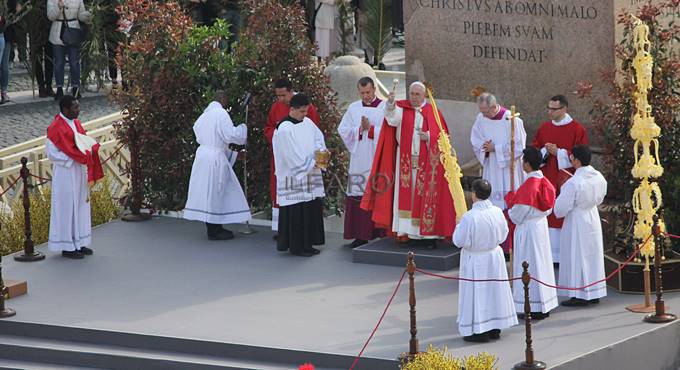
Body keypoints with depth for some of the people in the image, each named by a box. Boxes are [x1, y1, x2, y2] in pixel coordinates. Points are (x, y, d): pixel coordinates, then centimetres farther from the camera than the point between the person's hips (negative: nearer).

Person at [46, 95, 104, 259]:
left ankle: (79, 243, 19)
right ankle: (67, 247, 4)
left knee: (80, 206, 12)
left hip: (79, 172, 8)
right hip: (65, 173, -8)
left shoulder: (75, 123, 10)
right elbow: (51, 153, -17)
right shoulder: (56, 128, -16)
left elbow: (85, 142, 19)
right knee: (67, 207, -2)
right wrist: (77, 158, -18)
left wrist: (90, 150, -5)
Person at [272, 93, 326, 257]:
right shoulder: (284, 129, -15)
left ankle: (307, 244, 18)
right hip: (294, 177, -8)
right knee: (296, 212, -4)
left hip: (310, 175, 8)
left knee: (312, 209, 9)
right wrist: (312, 164, -14)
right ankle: (296, 246, 3)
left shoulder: (307, 122, 8)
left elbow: (319, 138, 11)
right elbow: (293, 156, -17)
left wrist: (320, 151, -10)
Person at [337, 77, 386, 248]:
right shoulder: (353, 108, 11)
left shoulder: (385, 108, 0)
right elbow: (343, 130, 6)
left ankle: (380, 233, 2)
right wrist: (360, 129, -8)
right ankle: (361, 235, 3)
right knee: (358, 196, 0)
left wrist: (370, 128, -15)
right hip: (359, 160, 3)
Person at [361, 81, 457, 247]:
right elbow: (392, 118, -17)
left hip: (426, 162, -1)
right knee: (407, 195, 0)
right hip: (405, 162, 1)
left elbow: (442, 136, 6)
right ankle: (412, 233, 3)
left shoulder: (433, 113, 6)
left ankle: (429, 234, 0)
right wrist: (390, 103, -37)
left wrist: (429, 137, -14)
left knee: (426, 196, -2)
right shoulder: (401, 108, 5)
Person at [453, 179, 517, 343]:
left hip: (475, 260, -5)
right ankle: (495, 328, 25)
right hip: (494, 257, 5)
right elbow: (503, 235, 4)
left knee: (476, 293, 5)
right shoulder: (497, 212, -9)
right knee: (494, 291, 17)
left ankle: (480, 331, 8)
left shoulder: (469, 217, -26)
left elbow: (459, 241, -17)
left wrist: (459, 225, 0)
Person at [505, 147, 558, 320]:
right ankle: (545, 305, 23)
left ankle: (534, 309, 6)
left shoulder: (528, 187, -24)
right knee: (542, 264, 16)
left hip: (527, 229, -8)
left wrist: (510, 200, -1)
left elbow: (517, 216, -19)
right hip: (542, 226, 8)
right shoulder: (545, 183, -1)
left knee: (530, 267, 1)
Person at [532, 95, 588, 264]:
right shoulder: (544, 127, 9)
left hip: (566, 180, -4)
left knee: (564, 217, -3)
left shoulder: (577, 129, -6)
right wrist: (545, 152, -9)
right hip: (547, 179, 5)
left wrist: (558, 152, -14)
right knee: (547, 216, 4)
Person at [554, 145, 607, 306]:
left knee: (577, 258, 4)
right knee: (593, 256, 16)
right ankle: (595, 293, 24)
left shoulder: (573, 183, -26)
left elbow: (561, 209, -21)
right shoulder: (599, 177, -5)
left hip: (576, 223, -7)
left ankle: (580, 296, 9)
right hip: (593, 219, 7)